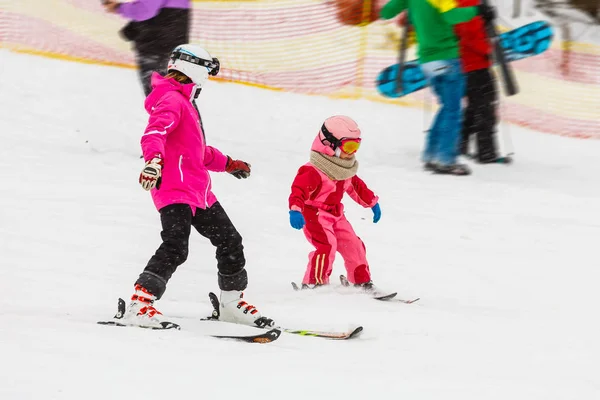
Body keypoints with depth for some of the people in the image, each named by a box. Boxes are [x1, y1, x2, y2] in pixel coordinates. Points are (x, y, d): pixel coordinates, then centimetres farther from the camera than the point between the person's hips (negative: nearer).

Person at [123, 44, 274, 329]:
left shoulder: (185, 104, 25)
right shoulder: (171, 100, -10)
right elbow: (154, 132, -29)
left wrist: (227, 164, 47)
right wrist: (154, 160, -48)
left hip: (197, 191, 11)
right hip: (174, 189, -11)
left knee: (229, 241, 16)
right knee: (175, 247, -25)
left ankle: (232, 303, 32)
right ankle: (139, 304, -28)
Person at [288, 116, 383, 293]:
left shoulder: (346, 169, 5)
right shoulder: (313, 172, -24)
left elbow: (357, 186, 23)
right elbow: (299, 189, -34)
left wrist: (372, 202, 32)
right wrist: (295, 210, -50)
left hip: (336, 214, 8)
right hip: (314, 214, -8)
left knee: (353, 244, 6)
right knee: (327, 245, -25)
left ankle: (362, 281, 21)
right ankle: (314, 283, -17)